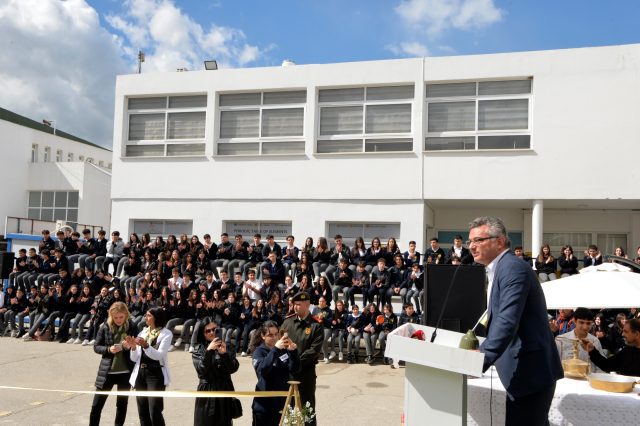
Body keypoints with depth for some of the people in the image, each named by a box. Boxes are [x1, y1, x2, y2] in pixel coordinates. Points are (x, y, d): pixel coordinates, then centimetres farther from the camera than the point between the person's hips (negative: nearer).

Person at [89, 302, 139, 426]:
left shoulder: (132, 327, -4)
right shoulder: (105, 327, -4)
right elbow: (96, 347, 1)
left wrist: (130, 347, -18)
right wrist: (108, 349, -17)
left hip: (125, 372, 0)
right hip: (107, 371, 0)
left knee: (122, 404, 11)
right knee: (97, 405, 5)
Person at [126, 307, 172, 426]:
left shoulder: (166, 334, -5)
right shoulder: (143, 332, 10)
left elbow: (159, 355, -17)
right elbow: (135, 359, 8)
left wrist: (146, 346, -29)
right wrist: (133, 347, -11)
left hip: (156, 375, -6)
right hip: (140, 374, 6)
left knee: (155, 413, -9)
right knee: (142, 412, 10)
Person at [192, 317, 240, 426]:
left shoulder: (226, 347, 3)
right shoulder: (198, 350, 0)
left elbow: (233, 368, -7)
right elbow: (201, 370, -15)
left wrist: (224, 354, -22)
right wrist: (209, 351, -26)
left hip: (225, 390, 1)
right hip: (206, 392, -1)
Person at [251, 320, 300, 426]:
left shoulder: (284, 350, 4)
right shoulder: (259, 351, -6)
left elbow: (294, 369, -5)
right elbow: (262, 369, -25)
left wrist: (293, 352, -22)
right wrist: (275, 349, -35)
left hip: (283, 400, 3)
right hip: (264, 402, -3)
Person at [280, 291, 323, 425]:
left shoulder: (316, 325, -8)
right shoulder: (288, 322, 6)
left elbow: (314, 350, -15)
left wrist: (297, 362, -20)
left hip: (306, 371, -4)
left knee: (307, 405, 6)